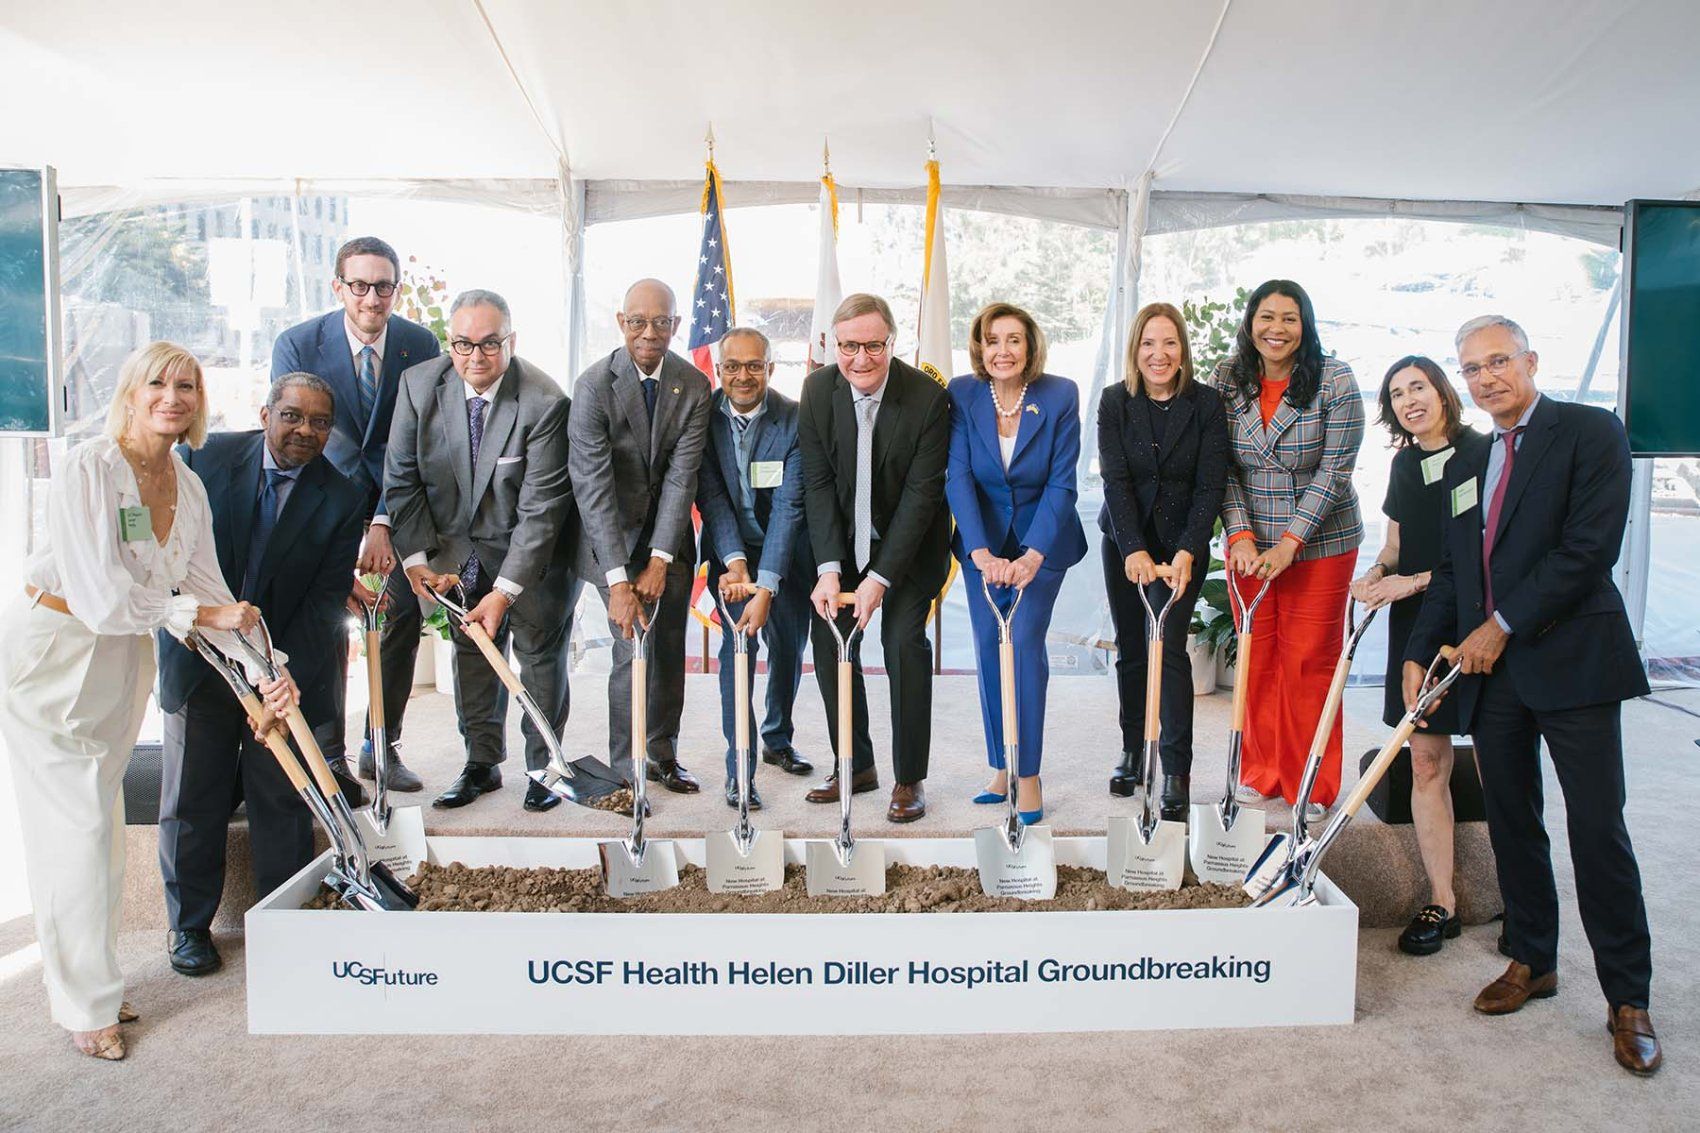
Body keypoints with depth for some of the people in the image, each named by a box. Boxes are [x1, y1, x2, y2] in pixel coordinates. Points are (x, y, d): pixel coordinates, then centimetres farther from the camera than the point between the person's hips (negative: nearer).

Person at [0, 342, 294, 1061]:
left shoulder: (189, 487, 1)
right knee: (75, 828, 0)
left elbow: (210, 592, 2)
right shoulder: (88, 469, -20)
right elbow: (101, 598, -25)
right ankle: (83, 1005, 17)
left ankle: (83, 979, 34)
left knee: (102, 824, 16)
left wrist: (265, 669, -8)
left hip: (122, 661, 7)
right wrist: (203, 614, -16)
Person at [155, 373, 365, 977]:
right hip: (200, 658, 1)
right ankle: (189, 925, 28)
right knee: (193, 798, 10)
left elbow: (325, 600, -11)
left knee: (282, 802, 5)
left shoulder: (341, 499, -8)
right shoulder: (205, 458, -4)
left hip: (289, 666, -1)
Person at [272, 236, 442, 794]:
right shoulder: (297, 344, -14)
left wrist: (383, 523, -22)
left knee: (405, 611, -2)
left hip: (395, 500, 2)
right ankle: (328, 754, 9)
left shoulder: (421, 345, -10)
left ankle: (382, 747, 12)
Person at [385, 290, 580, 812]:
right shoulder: (419, 384, -12)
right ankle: (482, 763, 29)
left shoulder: (544, 402, -26)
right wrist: (417, 559, -14)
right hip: (460, 548, 4)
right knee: (471, 651, 13)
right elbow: (401, 479, -5)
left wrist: (505, 591, -27)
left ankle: (542, 765, 25)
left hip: (532, 551, -4)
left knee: (540, 652, 7)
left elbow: (542, 506, -25)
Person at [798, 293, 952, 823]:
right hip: (844, 540, 4)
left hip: (911, 541, -4)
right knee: (828, 635, 1)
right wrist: (829, 569, -20)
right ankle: (855, 766, 18)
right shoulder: (817, 389, -11)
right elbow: (817, 483, -10)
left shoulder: (928, 397, -22)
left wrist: (879, 578, -26)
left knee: (903, 638, -14)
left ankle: (910, 778, 2)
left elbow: (921, 494, -22)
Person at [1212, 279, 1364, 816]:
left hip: (1320, 543, -3)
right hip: (1249, 544, 3)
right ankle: (1262, 772, 24)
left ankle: (1313, 785, 18)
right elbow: (1226, 470, 0)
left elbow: (1334, 470, -11)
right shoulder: (1229, 381, 0)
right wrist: (1241, 535, -12)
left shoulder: (1335, 380, -8)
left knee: (1310, 662, 2)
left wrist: (1290, 542, -16)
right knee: (1257, 660, 9)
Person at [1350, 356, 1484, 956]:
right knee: (1427, 761, 2)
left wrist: (1416, 581, -13)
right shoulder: (1404, 463, 14)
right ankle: (1441, 902, 9)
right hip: (1416, 624, 5)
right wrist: (1376, 576, 2)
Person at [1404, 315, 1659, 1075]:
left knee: (1598, 830, -3)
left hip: (1571, 663, -6)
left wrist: (1503, 625, -13)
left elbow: (1590, 547, -13)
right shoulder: (1464, 466, 17)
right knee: (1511, 822, 12)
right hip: (1489, 669, 6)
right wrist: (1419, 654, 7)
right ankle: (1531, 961, 27)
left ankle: (1627, 999, 10)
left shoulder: (1590, 433, -3)